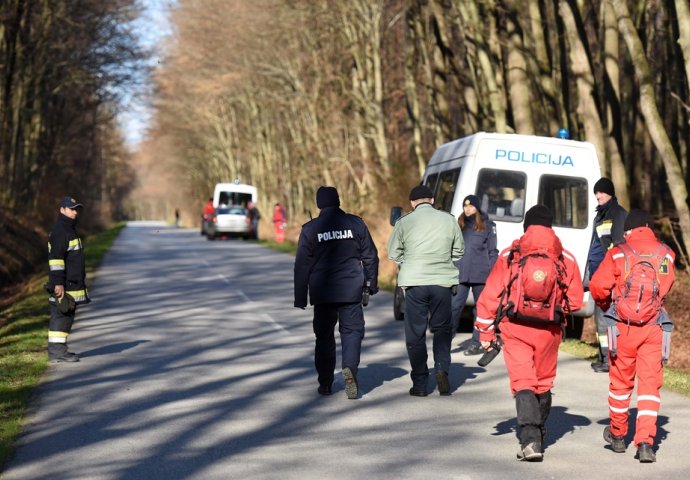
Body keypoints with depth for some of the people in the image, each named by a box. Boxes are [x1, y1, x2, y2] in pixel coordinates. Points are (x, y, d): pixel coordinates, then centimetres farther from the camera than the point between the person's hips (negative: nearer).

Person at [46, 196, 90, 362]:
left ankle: (59, 349, 16)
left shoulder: (69, 229, 19)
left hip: (72, 283, 10)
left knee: (67, 316, 12)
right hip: (63, 285, -10)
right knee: (61, 316, -9)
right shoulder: (59, 231, -14)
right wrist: (58, 283, -25)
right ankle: (57, 350, -8)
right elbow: (55, 259, -21)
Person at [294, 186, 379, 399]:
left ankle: (325, 383, 11)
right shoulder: (355, 224, 1)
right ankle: (349, 367, -21)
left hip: (323, 293, 0)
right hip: (351, 291, 0)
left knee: (324, 335, 10)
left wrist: (300, 296, 4)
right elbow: (370, 256, 5)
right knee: (352, 331, 5)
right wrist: (371, 284, 16)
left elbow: (302, 265, -2)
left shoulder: (310, 229, -3)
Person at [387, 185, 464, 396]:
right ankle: (442, 369, -2)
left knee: (415, 333, 7)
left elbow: (393, 253, 4)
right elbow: (459, 251, 12)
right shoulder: (448, 219, 3)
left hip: (414, 282, -1)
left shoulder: (404, 222, -3)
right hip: (442, 281, 1)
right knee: (442, 328, 17)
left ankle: (420, 383, 8)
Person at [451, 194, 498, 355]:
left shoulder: (487, 226, 2)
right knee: (455, 305, -7)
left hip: (481, 275, -3)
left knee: (480, 308, 5)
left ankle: (477, 342, 9)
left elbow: (492, 251, 1)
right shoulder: (459, 225, 13)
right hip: (460, 274, 3)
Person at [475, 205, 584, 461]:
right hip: (549, 331, 2)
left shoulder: (509, 255, 0)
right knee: (543, 383, 19)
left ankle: (529, 439, -22)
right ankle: (538, 435, 35)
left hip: (515, 328, -2)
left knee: (523, 383, -4)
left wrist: (486, 332, 6)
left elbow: (490, 296, -1)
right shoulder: (566, 258, 3)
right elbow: (576, 301, 5)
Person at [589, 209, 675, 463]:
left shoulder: (618, 254, -4)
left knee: (620, 381, 15)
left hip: (624, 327, 0)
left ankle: (617, 435, 31)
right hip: (654, 326, 0)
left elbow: (598, 285, -9)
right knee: (650, 383, 3)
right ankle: (646, 442, -7)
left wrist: (604, 304, 11)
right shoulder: (666, 254, 2)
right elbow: (667, 285, 11)